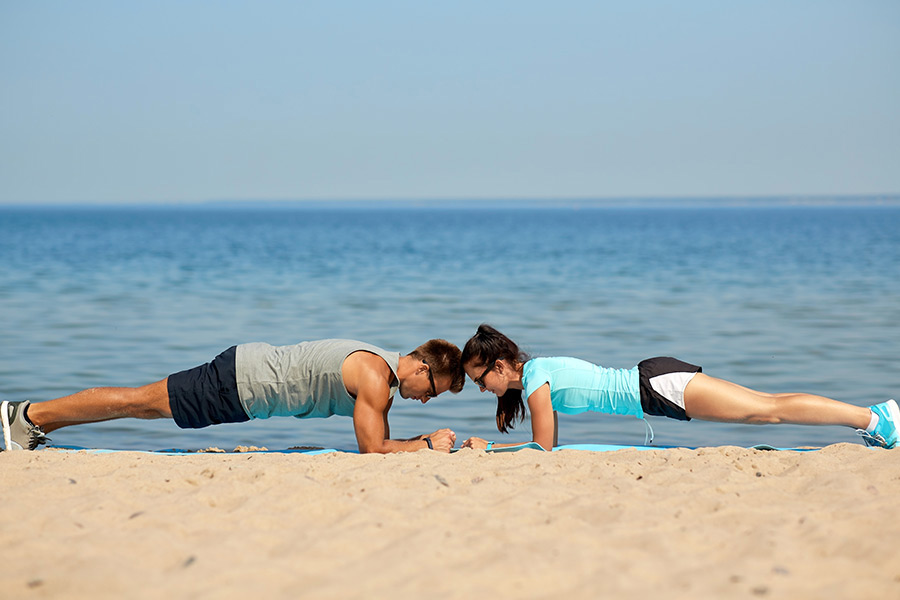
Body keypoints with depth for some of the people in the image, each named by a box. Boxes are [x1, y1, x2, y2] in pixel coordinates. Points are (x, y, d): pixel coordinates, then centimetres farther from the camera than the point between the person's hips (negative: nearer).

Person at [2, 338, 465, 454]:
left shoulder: (387, 364, 7)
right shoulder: (375, 378, -22)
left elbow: (377, 439, 19)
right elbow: (374, 449, -24)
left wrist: (421, 442, 8)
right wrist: (428, 444, -16)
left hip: (251, 368, 8)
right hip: (242, 384, -8)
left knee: (144, 404, 17)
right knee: (141, 402, 2)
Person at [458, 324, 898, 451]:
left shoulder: (534, 380, -12)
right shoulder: (537, 370, 14)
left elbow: (542, 449, -10)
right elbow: (550, 441, 24)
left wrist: (488, 449, -4)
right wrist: (489, 446, 19)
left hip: (658, 387, -8)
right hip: (653, 379, 8)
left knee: (769, 409, -8)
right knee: (766, 409, 9)